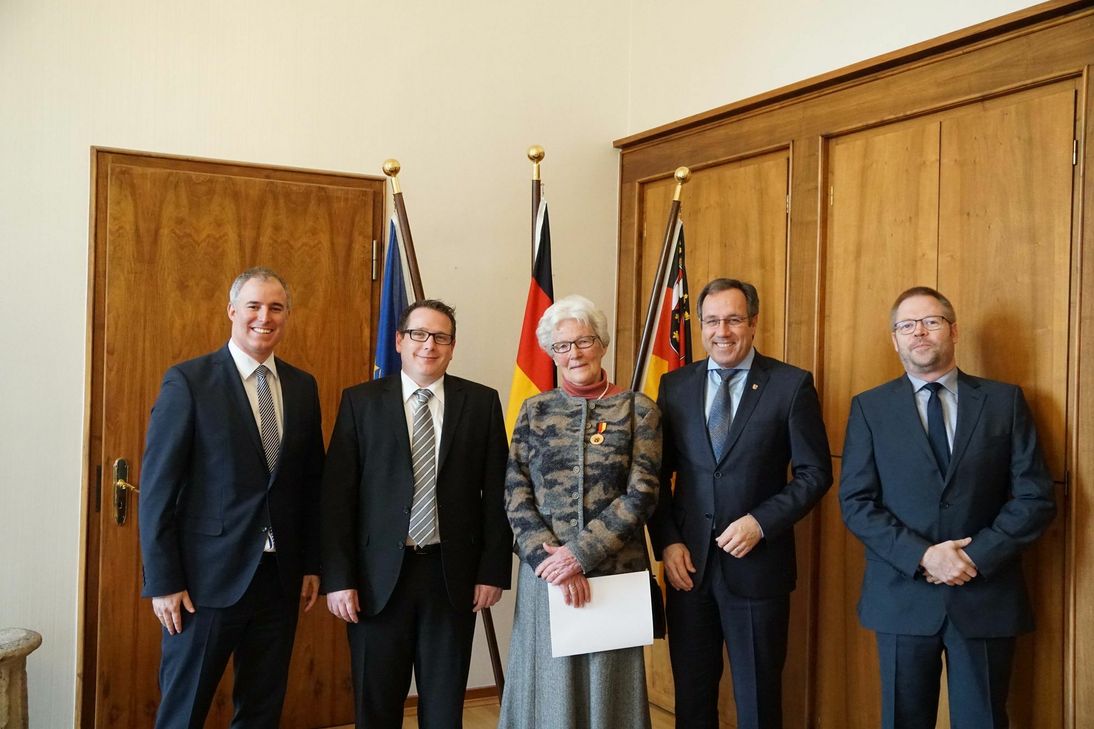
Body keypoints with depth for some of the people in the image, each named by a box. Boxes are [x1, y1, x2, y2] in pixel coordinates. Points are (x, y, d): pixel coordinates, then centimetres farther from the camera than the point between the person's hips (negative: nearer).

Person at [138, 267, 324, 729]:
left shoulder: (303, 387, 8)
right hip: (208, 577, -4)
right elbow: (157, 486, -8)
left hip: (280, 577, 5)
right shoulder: (188, 381, -7)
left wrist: (311, 563, 10)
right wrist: (163, 582, -11)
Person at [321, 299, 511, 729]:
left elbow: (496, 493, 3)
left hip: (452, 573, 1)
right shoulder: (361, 402, 0)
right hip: (379, 575, 0)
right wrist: (338, 578, -8)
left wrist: (493, 569, -2)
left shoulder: (482, 403, 3)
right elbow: (337, 496, -3)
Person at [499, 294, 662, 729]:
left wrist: (581, 554, -13)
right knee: (550, 688, 9)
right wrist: (550, 557, -12)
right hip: (545, 574, 2)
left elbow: (641, 494, -7)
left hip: (615, 572, -1)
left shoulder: (637, 409, 0)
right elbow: (515, 493, 1)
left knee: (608, 690, 8)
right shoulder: (534, 411, 6)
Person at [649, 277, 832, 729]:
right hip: (687, 563, 3)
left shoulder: (791, 385, -4)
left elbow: (815, 473, -4)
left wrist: (760, 522, -14)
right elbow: (658, 474, 7)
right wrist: (667, 543, -4)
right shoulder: (675, 385, 5)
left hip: (757, 564, -3)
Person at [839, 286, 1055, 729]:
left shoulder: (1004, 401, 3)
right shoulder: (870, 408, 2)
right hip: (902, 595, 0)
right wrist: (923, 556, -15)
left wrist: (975, 556, -12)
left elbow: (1036, 498, -1)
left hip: (986, 596, 0)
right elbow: (855, 502, -4)